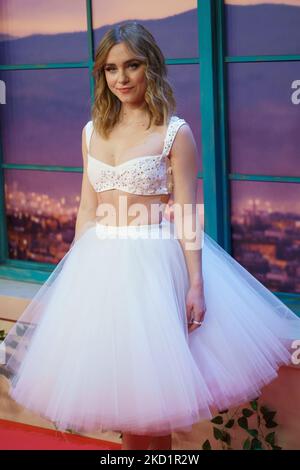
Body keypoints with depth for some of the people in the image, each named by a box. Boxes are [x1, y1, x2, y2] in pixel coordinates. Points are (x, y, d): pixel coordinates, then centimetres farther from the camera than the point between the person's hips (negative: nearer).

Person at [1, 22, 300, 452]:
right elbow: (87, 208, 12)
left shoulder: (175, 132, -7)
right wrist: (75, 271, 11)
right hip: (99, 263, 5)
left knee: (151, 379, 3)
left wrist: (196, 283, -13)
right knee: (116, 379, 12)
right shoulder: (93, 131, 9)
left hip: (153, 262, -5)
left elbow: (187, 215, -9)